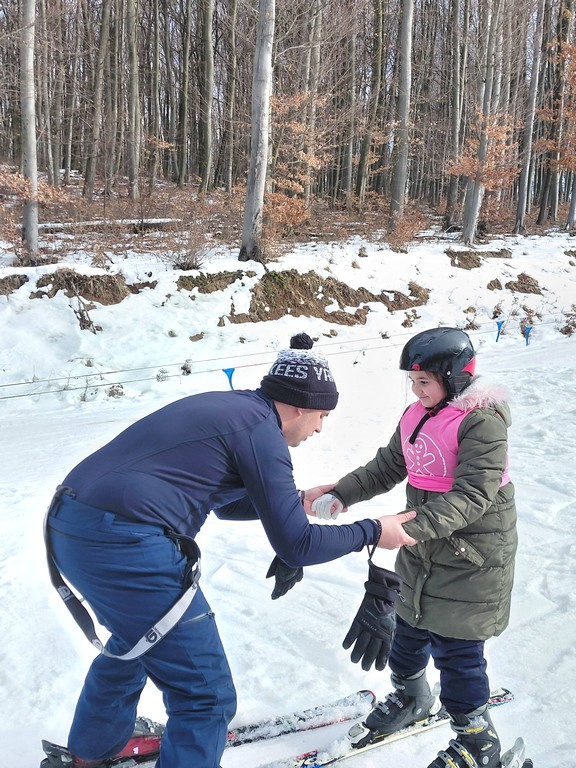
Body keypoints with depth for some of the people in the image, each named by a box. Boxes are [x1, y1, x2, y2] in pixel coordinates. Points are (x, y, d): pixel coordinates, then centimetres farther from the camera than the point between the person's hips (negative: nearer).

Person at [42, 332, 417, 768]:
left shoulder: (224, 407, 18)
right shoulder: (260, 429, -8)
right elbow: (295, 546, -8)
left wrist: (294, 502, 29)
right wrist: (372, 532, 4)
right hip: (126, 547, -10)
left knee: (136, 637, 35)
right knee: (207, 695, 3)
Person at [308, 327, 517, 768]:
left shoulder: (482, 421, -21)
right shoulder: (416, 416, 3)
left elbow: (473, 494, -29)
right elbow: (385, 470, 9)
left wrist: (411, 526, -40)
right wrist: (338, 496, -3)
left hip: (472, 554, -8)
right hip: (422, 550, 8)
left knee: (455, 646, 0)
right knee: (409, 625, 21)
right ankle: (411, 698, 47)